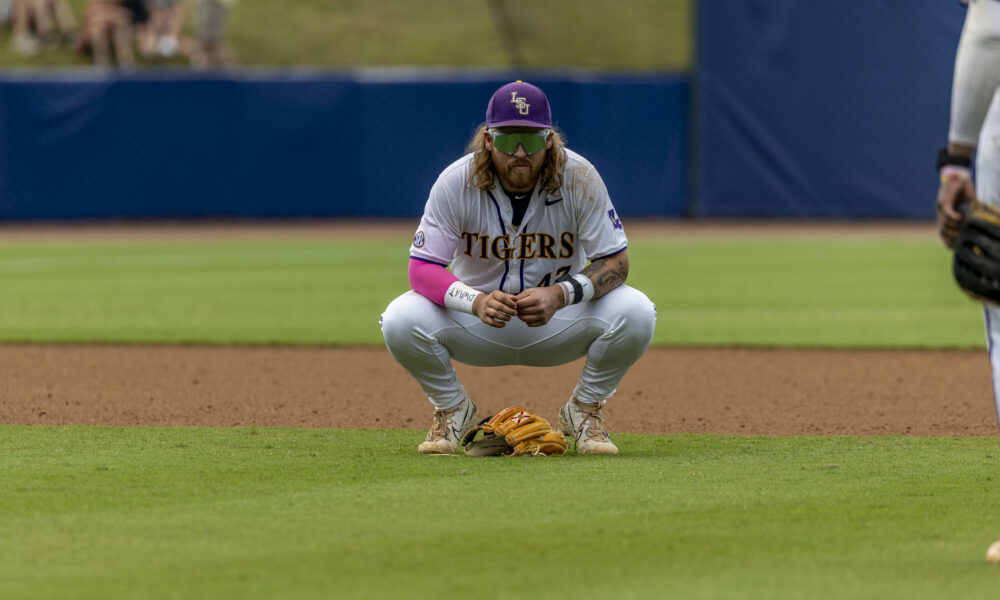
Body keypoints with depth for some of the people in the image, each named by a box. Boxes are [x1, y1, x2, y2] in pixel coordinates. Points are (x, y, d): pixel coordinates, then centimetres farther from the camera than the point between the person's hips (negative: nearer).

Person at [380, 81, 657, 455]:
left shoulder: (579, 178, -19)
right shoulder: (456, 182, -19)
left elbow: (615, 262, -17)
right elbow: (422, 269, -20)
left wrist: (559, 295, -37)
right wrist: (476, 301, -41)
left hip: (559, 323, 0)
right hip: (477, 324, 0)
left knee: (635, 312, -28)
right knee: (401, 320, -30)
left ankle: (585, 410, 1)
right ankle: (453, 410, 2)